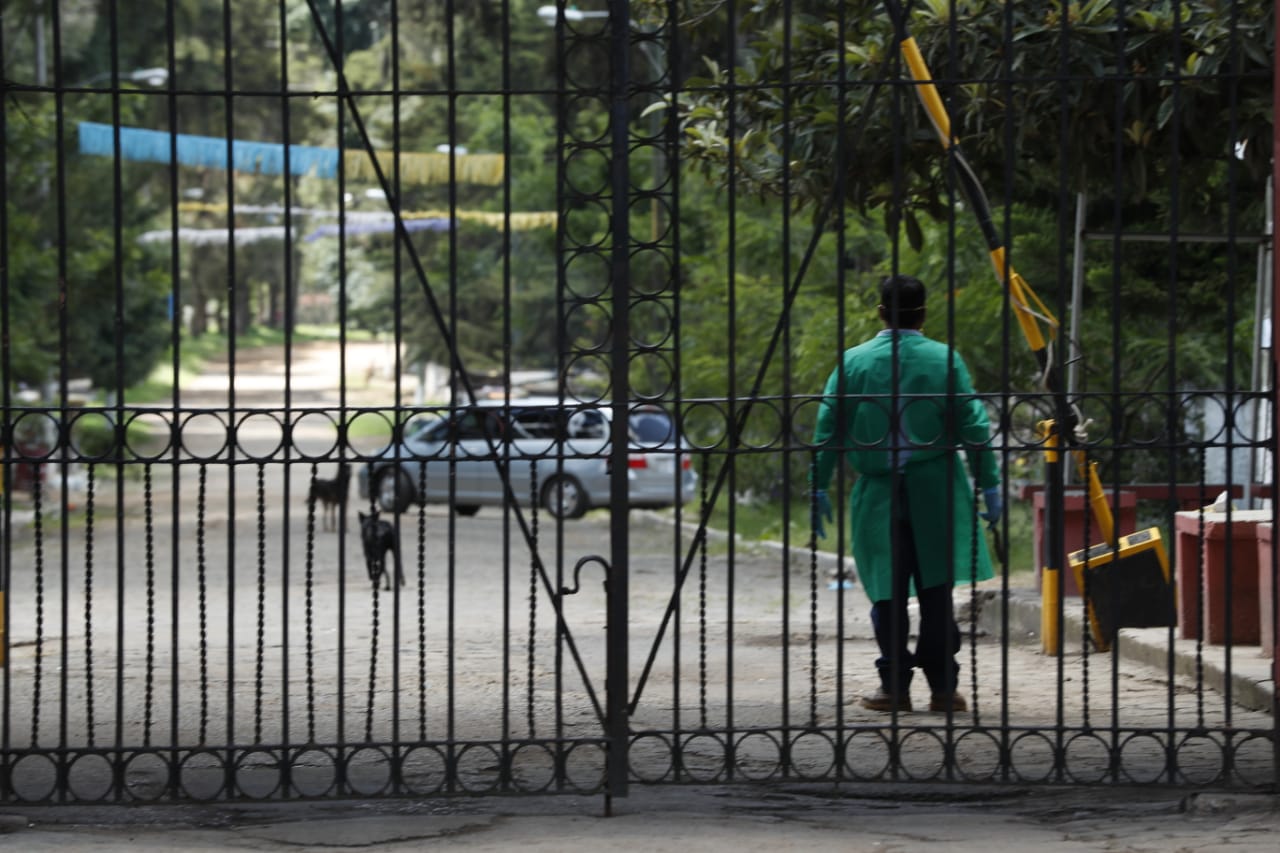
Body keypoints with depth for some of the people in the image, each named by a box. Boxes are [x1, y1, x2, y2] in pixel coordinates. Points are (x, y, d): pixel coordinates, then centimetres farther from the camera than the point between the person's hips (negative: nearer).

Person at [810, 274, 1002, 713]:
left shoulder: (853, 361, 1)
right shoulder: (945, 360, -2)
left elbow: (828, 428, 1)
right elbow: (974, 427, -3)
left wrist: (819, 487, 7)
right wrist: (989, 484, 3)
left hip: (878, 493, 1)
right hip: (935, 491, 0)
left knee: (888, 595, 6)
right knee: (936, 592, 4)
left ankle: (895, 686, 6)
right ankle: (942, 687, 4)